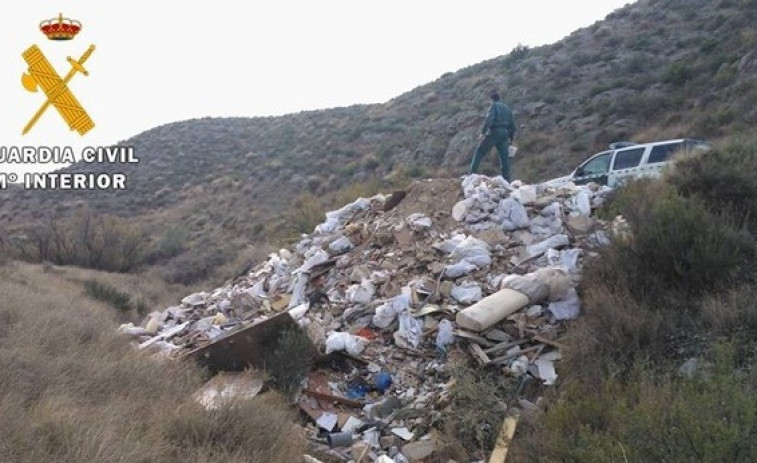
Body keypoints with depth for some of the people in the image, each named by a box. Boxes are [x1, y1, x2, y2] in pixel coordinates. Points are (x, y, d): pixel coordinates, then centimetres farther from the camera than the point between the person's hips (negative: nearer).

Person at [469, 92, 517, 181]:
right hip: (504, 133, 6)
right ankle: (506, 179, 1)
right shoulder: (507, 108, 20)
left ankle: (472, 172, -8)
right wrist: (511, 136, 26)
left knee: (480, 152, 0)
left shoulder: (494, 106, -1)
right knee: (504, 157, 6)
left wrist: (483, 132, -18)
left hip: (494, 133, -6)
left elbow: (489, 120, -16)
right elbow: (512, 123, 21)